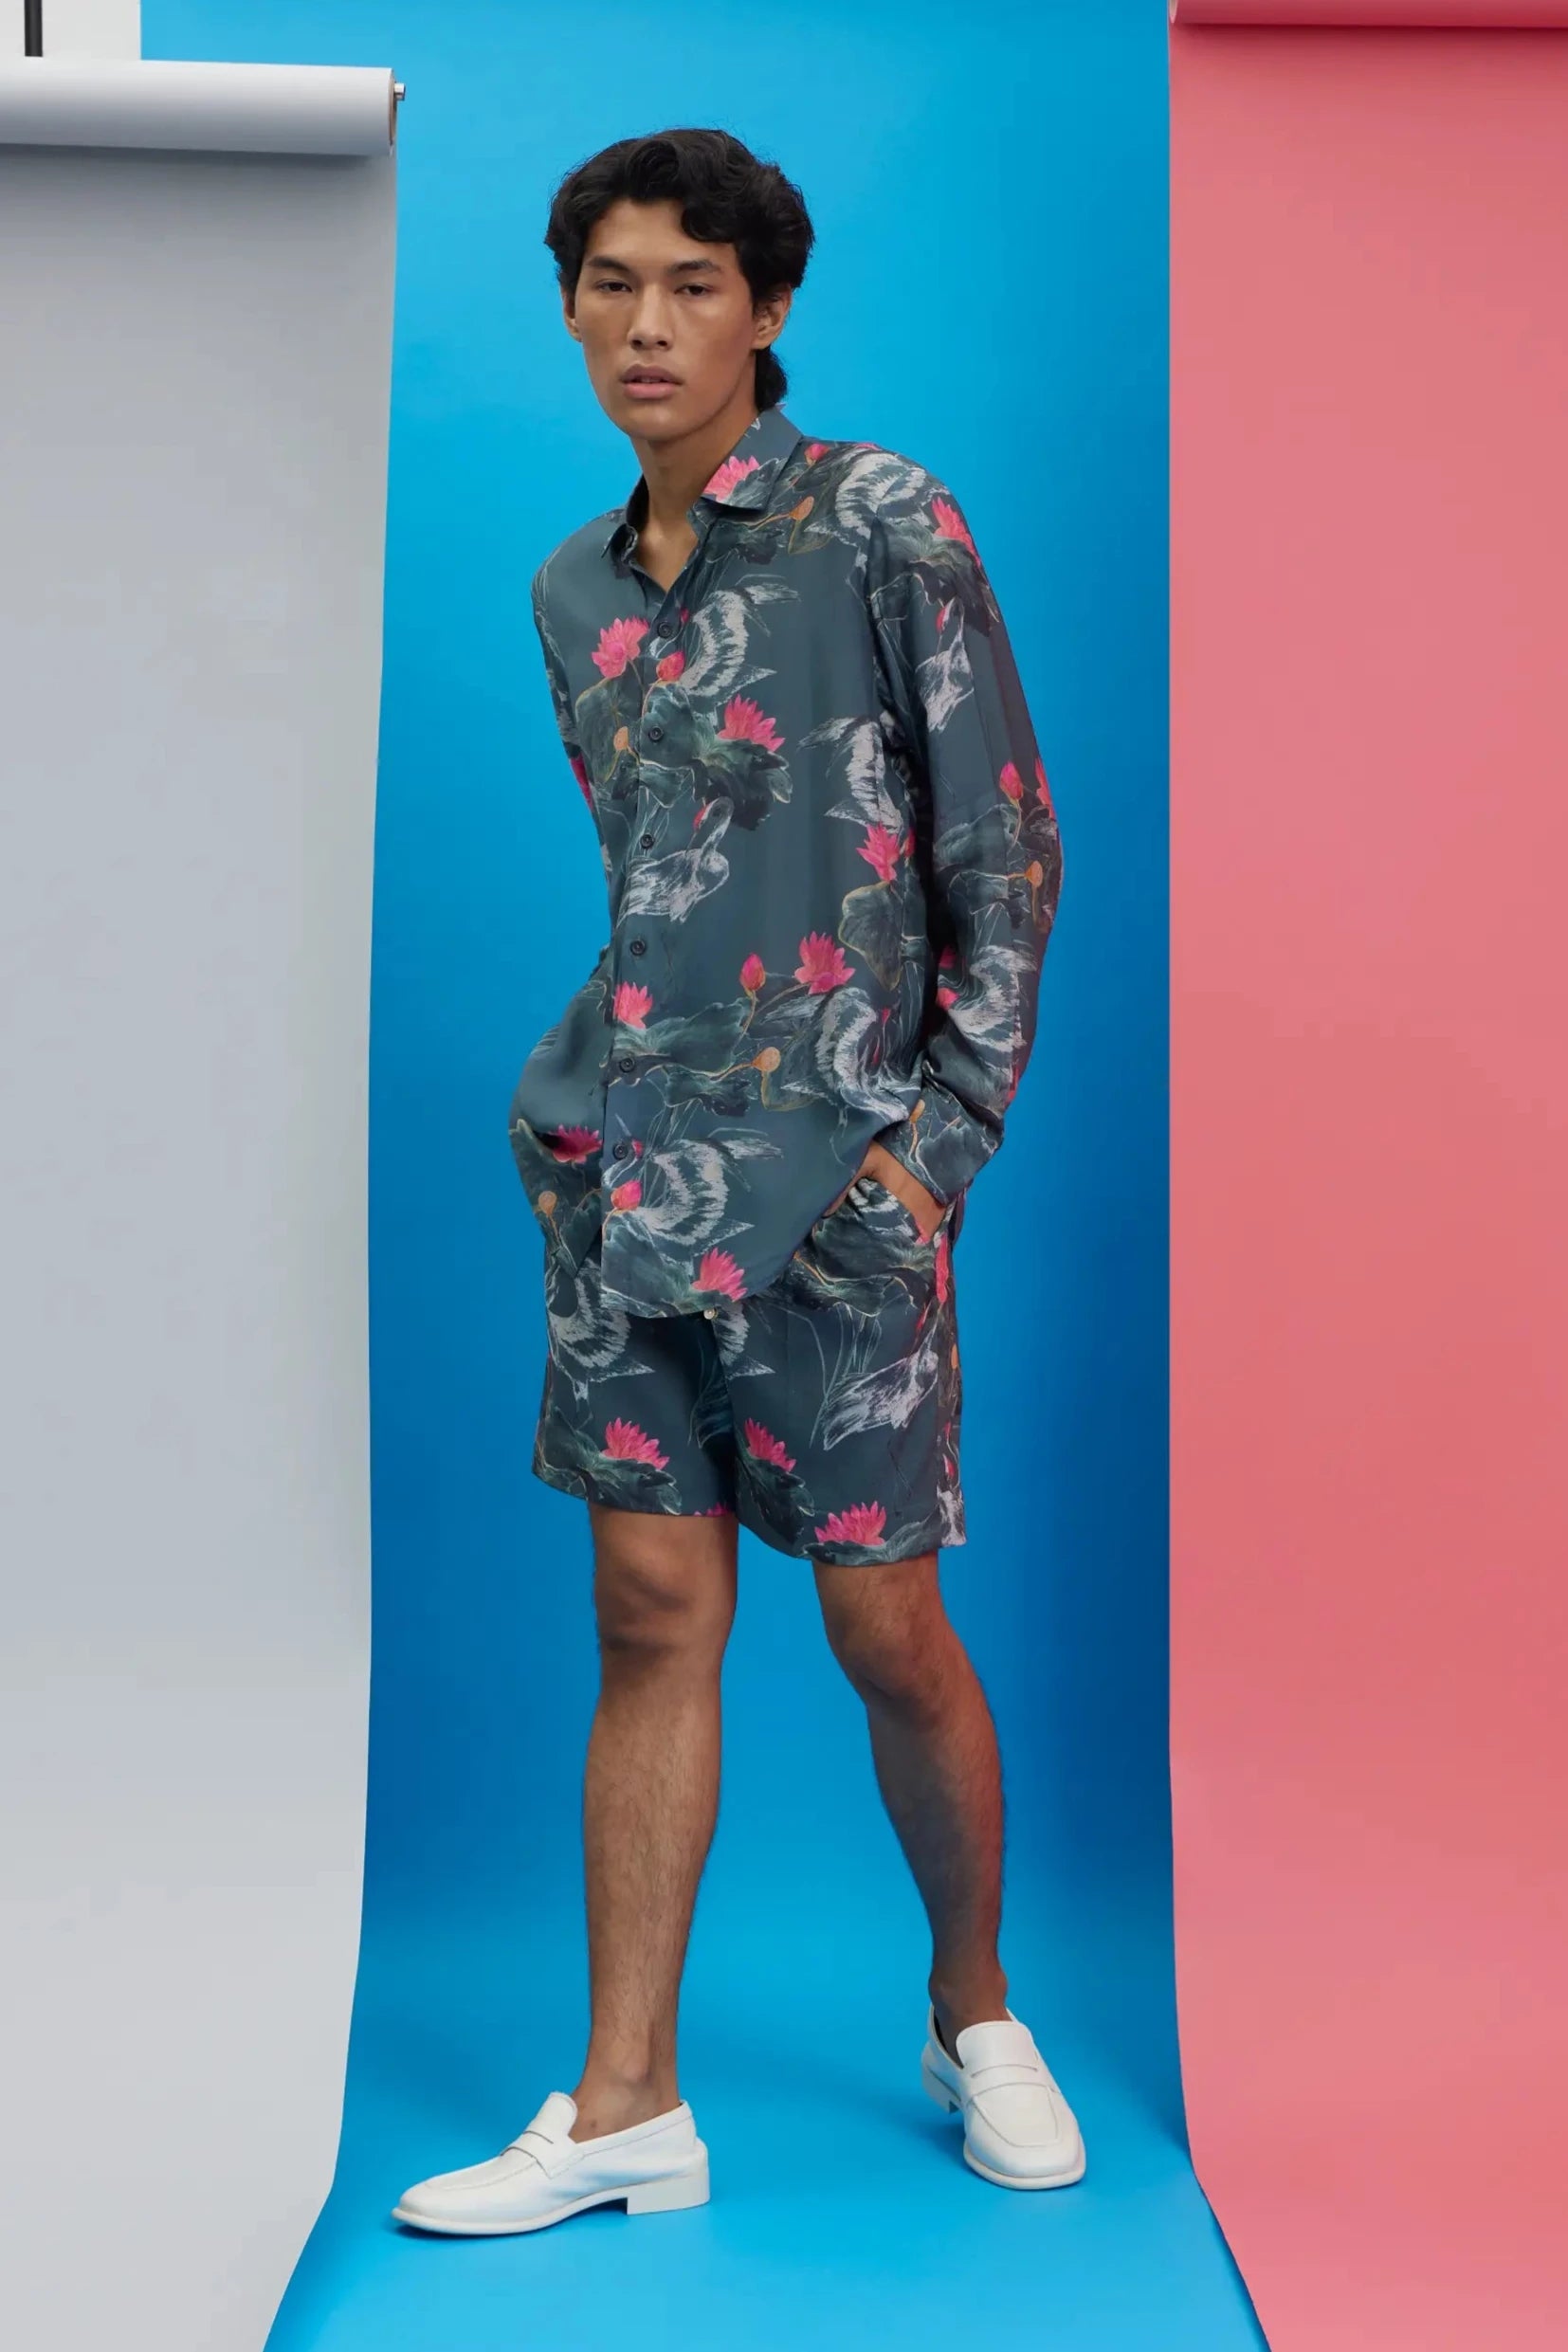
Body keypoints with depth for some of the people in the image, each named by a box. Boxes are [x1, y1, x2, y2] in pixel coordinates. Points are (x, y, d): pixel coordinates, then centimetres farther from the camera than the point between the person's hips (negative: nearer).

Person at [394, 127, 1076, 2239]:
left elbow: (1006, 847, -4)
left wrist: (944, 1131, -9)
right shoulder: (575, 593, 13)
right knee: (650, 1620, 5)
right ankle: (627, 2108, 12)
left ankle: (977, 2018, 27)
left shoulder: (883, 523, -3)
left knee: (888, 1634, 3)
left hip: (832, 1174, -5)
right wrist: (598, 1103, 12)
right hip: (624, 1171, 5)